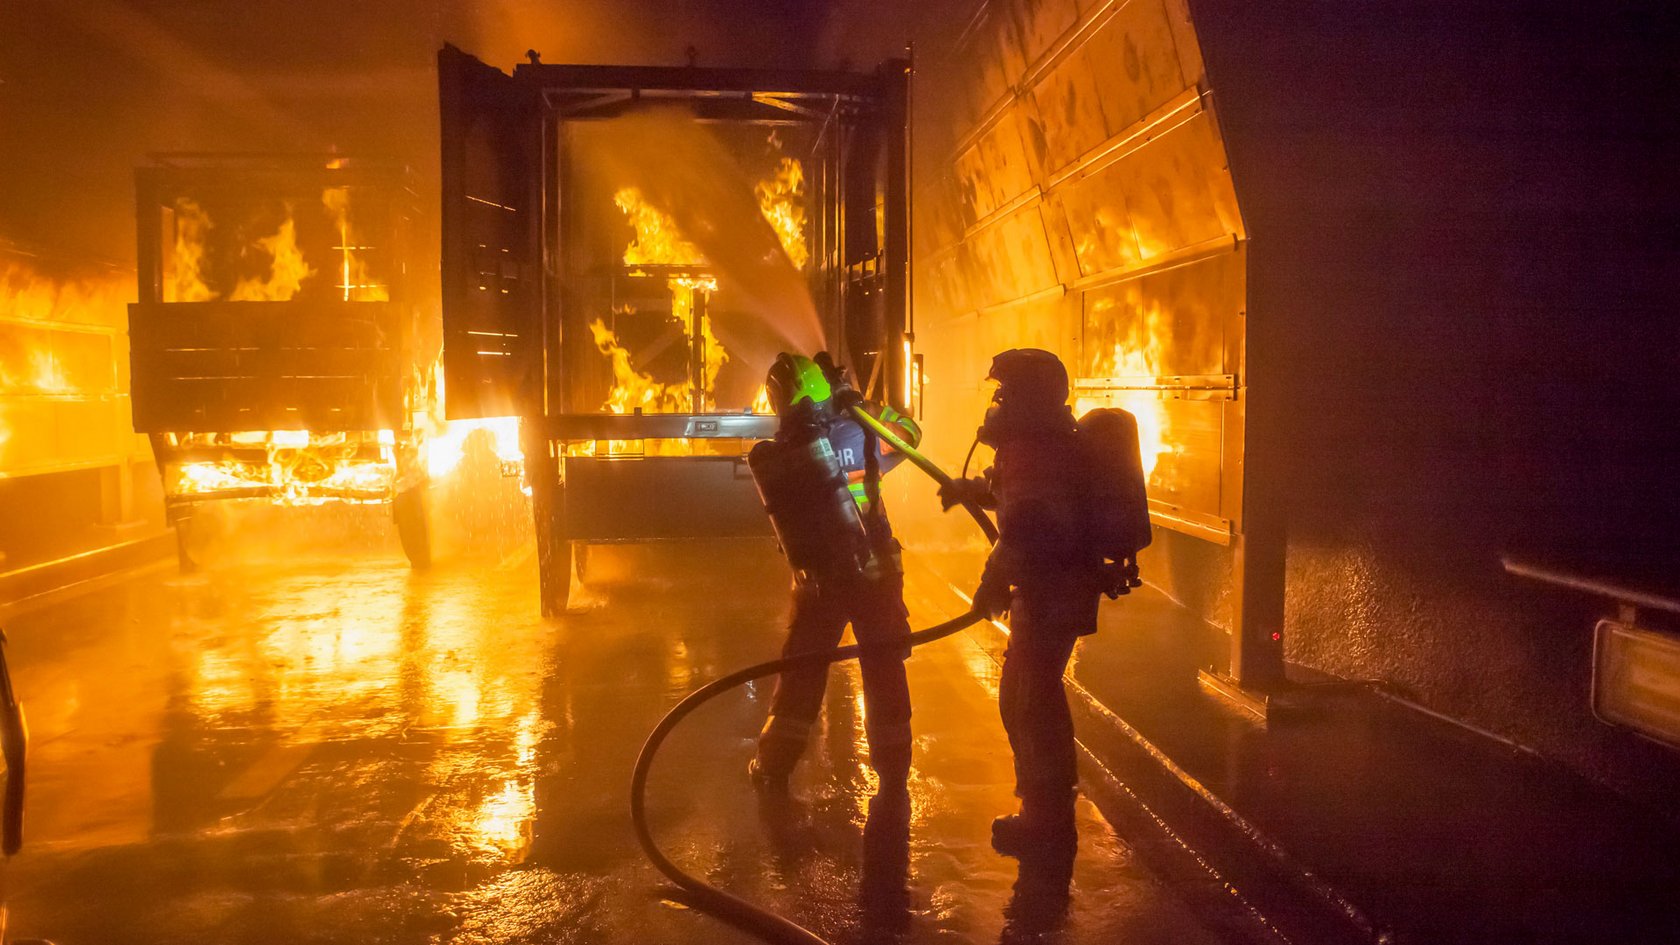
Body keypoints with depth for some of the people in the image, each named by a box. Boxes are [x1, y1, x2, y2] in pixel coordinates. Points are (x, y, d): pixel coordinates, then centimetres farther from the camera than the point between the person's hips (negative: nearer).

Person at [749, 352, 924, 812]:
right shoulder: (859, 432, -9)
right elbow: (910, 433, 10)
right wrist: (859, 401, 11)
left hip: (817, 580, 1)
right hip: (875, 573, -1)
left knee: (801, 672, 17)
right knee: (885, 675, 7)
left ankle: (774, 768, 30)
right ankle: (893, 785, 11)